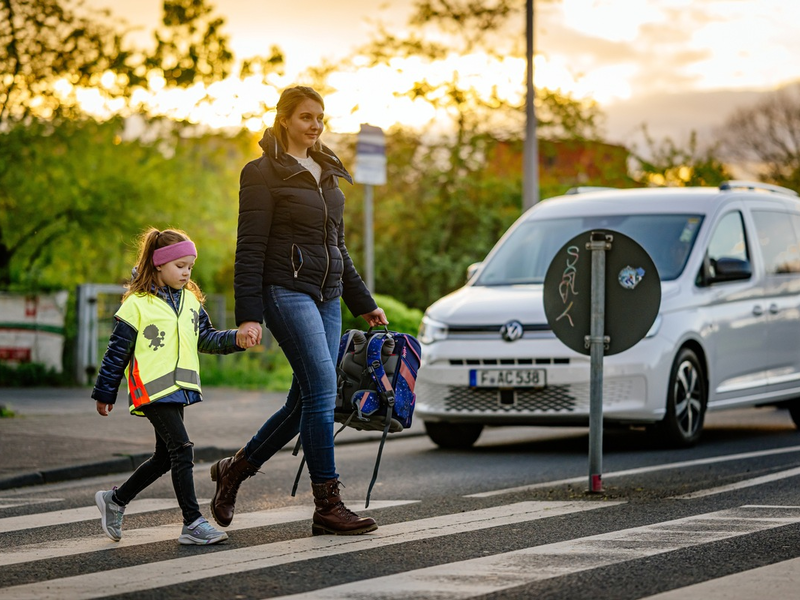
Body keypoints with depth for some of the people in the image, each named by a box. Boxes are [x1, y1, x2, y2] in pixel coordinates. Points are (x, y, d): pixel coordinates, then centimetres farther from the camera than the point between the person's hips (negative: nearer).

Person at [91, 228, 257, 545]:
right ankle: (193, 524, -13)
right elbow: (117, 352, -3)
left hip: (179, 388, 8)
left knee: (165, 456, 13)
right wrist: (105, 393, 0)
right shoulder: (137, 305, -7)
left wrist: (236, 339, -4)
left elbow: (206, 338, 15)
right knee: (182, 449, -15)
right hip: (151, 390, -8)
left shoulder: (190, 300, 13)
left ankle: (115, 500, 30)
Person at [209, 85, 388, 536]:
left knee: (307, 399, 6)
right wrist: (249, 313, -15)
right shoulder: (264, 174, -4)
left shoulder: (327, 173, 18)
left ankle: (235, 469, 25)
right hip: (286, 291, -8)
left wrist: (364, 303, 24)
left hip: (327, 296, 8)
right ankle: (328, 506, -11)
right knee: (322, 389, -15)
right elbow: (250, 249, -8)